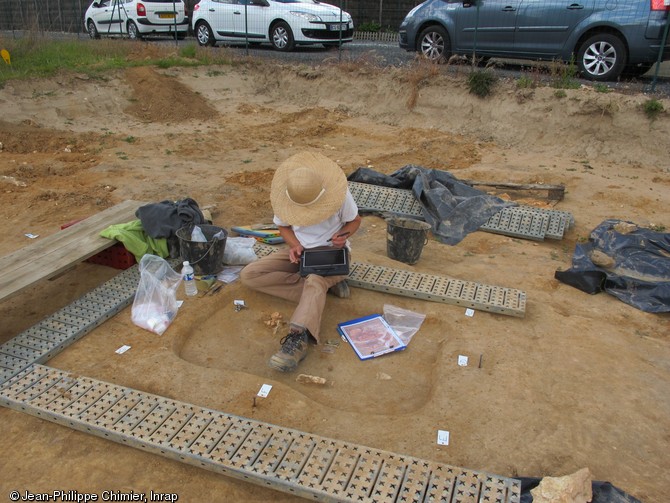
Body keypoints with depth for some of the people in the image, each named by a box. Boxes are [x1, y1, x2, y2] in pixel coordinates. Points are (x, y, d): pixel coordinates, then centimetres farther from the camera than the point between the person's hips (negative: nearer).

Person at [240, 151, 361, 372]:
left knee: (315, 280, -40)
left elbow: (354, 220, 0)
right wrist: (295, 245, -17)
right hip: (299, 250, 5)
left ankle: (298, 338, -59)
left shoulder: (339, 194, -19)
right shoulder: (286, 196, -13)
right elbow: (283, 226, 4)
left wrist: (344, 234, -23)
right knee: (248, 275, -15)